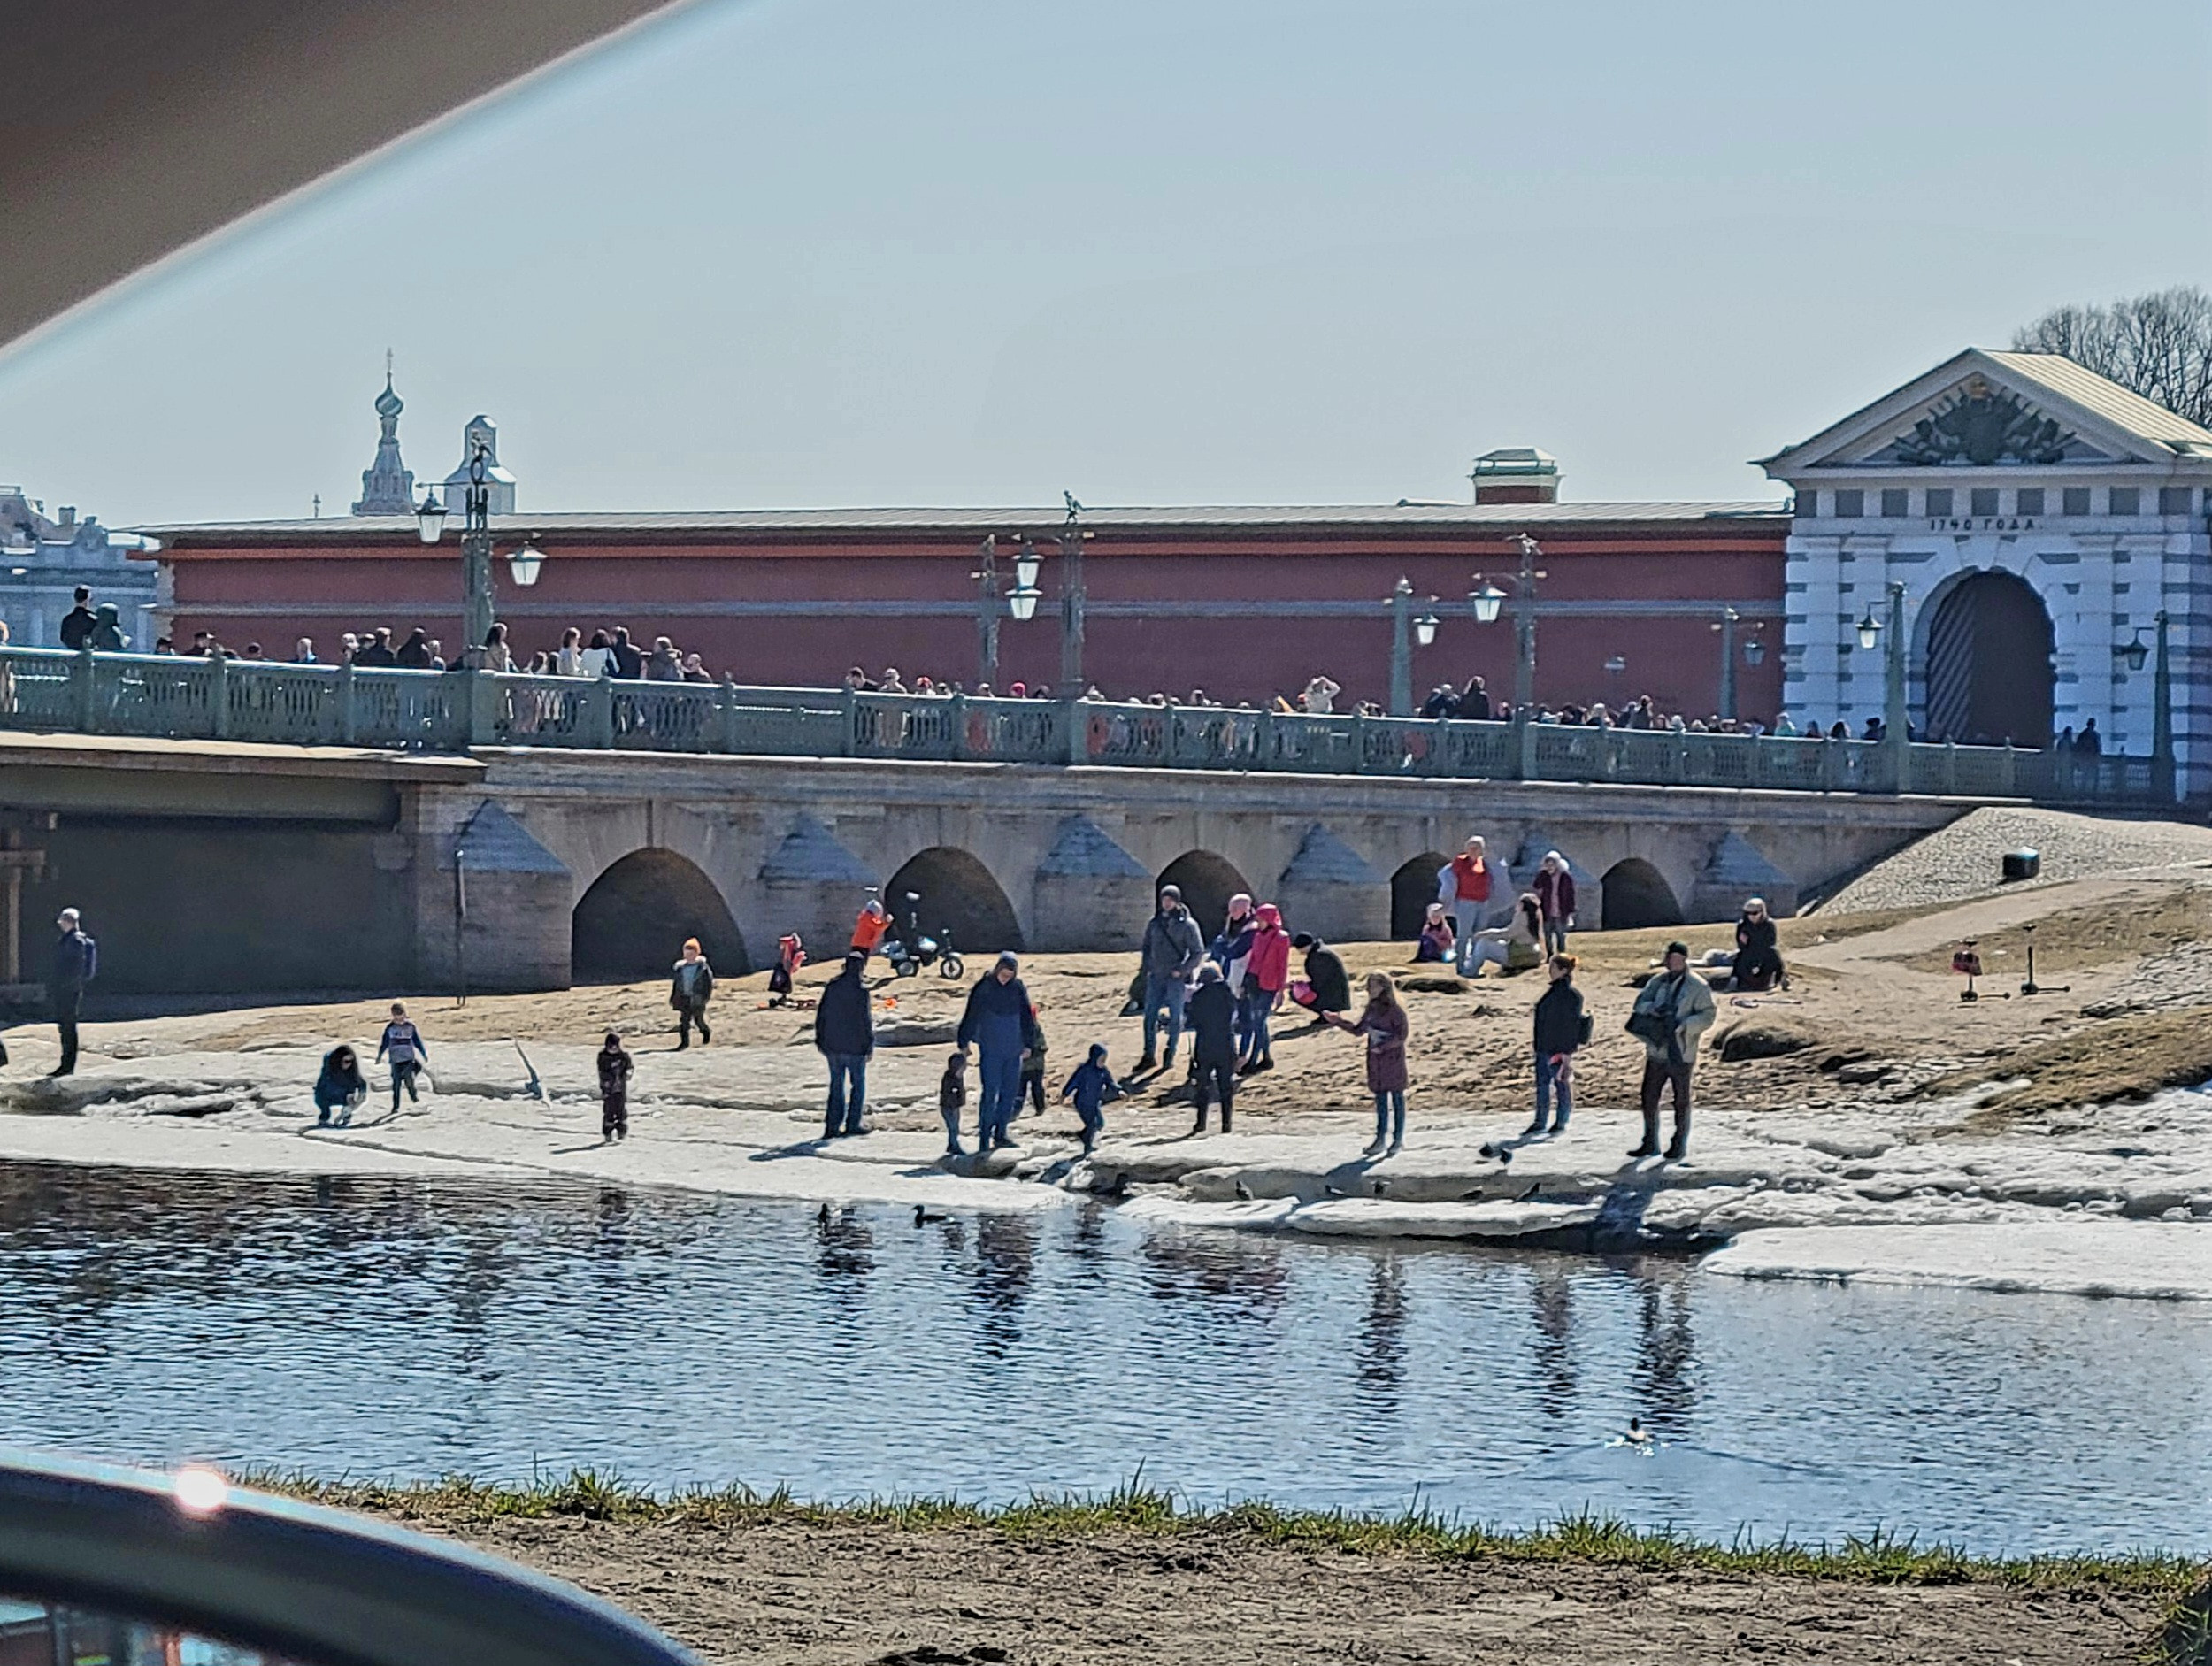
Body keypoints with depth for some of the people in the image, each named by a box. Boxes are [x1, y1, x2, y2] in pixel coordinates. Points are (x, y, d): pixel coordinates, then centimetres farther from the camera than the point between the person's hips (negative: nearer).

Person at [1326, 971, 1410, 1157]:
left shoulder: (1395, 1010, -14)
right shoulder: (1372, 1010, 7)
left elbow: (1401, 1035, -16)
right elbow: (1358, 1030, 14)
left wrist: (1383, 1046, -23)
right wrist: (1339, 1022, 4)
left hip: (1393, 1058, -7)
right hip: (1376, 1060, 7)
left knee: (1396, 1097, 4)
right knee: (1380, 1099, 10)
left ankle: (1398, 1138, 12)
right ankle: (1380, 1139, 15)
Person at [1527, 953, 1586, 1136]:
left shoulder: (1570, 994, -16)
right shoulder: (1554, 990, 12)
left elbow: (1571, 1024, -18)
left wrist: (1567, 1052, -19)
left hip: (1559, 1051, -9)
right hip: (1544, 1048, 9)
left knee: (1562, 1085, 2)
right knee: (1542, 1084, 10)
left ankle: (1561, 1123, 11)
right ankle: (1540, 1123, 16)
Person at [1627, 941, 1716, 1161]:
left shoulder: (1697, 987, -6)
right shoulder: (1658, 982, 11)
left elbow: (1707, 1017, -10)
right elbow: (1640, 1001, 6)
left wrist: (1683, 1025, -24)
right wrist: (1653, 1008, -16)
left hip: (1680, 1053, -5)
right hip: (1656, 1050, 5)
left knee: (1681, 1100, 4)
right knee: (1649, 1096, 9)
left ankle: (1680, 1145, 14)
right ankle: (1650, 1143, 20)